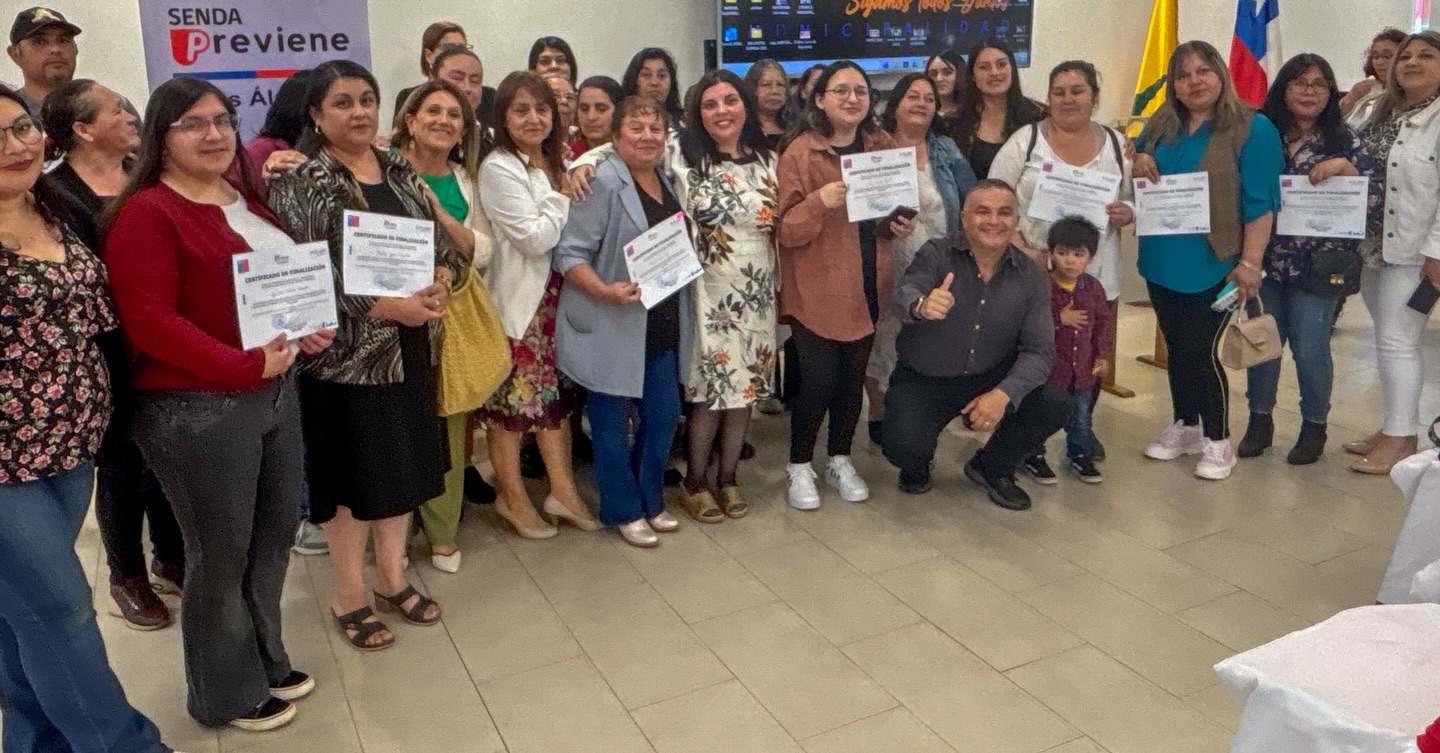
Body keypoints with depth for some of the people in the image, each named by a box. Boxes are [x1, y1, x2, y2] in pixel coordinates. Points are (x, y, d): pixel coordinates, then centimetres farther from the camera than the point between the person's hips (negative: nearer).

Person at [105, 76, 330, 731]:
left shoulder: (247, 198, 12)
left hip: (276, 391, 8)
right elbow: (149, 321, -20)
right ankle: (227, 694, 27)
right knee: (220, 554, 7)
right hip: (196, 408, -8)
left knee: (275, 536, 18)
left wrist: (312, 327, 2)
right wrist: (244, 365, -24)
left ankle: (266, 660, 39)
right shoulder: (147, 213, -13)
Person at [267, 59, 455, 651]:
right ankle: (348, 594, 23)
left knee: (403, 462, 14)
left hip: (410, 346, 6)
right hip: (345, 352, -6)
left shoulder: (400, 174, 10)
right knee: (352, 470, 5)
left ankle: (392, 576, 32)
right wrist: (386, 307, -23)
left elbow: (447, 243, 10)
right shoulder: (300, 184, -9)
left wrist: (440, 283, -12)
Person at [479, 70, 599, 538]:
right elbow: (537, 238, -19)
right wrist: (563, 194, -10)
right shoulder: (499, 168, -13)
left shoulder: (553, 163, 12)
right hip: (516, 298, -8)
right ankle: (512, 497, 17)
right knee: (513, 398, 3)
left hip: (554, 293, 8)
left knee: (556, 391, 12)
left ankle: (562, 490, 21)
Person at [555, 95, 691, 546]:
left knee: (664, 415, 13)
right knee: (613, 421, 5)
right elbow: (569, 253, -17)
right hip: (611, 328, -7)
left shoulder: (667, 181, 12)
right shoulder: (602, 183, -13)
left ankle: (651, 500, 32)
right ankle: (624, 511, 22)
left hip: (662, 327, 7)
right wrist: (605, 291, -30)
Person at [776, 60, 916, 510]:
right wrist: (820, 201, -29)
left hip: (866, 285, 5)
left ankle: (840, 460, 30)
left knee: (853, 376, 11)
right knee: (818, 378, -4)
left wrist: (902, 225, -1)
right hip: (816, 287, -5)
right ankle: (799, 466, 18)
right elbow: (786, 230, -13)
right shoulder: (799, 153, -10)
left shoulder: (882, 147, 7)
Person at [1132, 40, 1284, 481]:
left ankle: (1218, 442, 15)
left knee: (1201, 351, -3)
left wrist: (1250, 263, -18)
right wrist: (1139, 163, -1)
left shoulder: (1252, 129, -9)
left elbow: (1261, 203, -12)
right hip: (1161, 262, 6)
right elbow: (1139, 154, 24)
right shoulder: (1161, 125, 7)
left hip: (1212, 265, -6)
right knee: (1176, 348, 14)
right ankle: (1186, 428, 31)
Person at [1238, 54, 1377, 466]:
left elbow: (1376, 196, -5)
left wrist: (1344, 167, -19)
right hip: (1266, 258, 2)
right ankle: (1260, 420, 26)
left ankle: (1314, 426, 22)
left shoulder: (1344, 139, -1)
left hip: (1318, 262, -2)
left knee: (1310, 349, 2)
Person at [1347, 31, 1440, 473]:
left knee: (1396, 343, -5)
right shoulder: (1386, 114, 14)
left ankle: (1401, 440, 5)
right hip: (1374, 244, 8)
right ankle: (1396, 427, 23)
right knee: (1391, 342, 14)